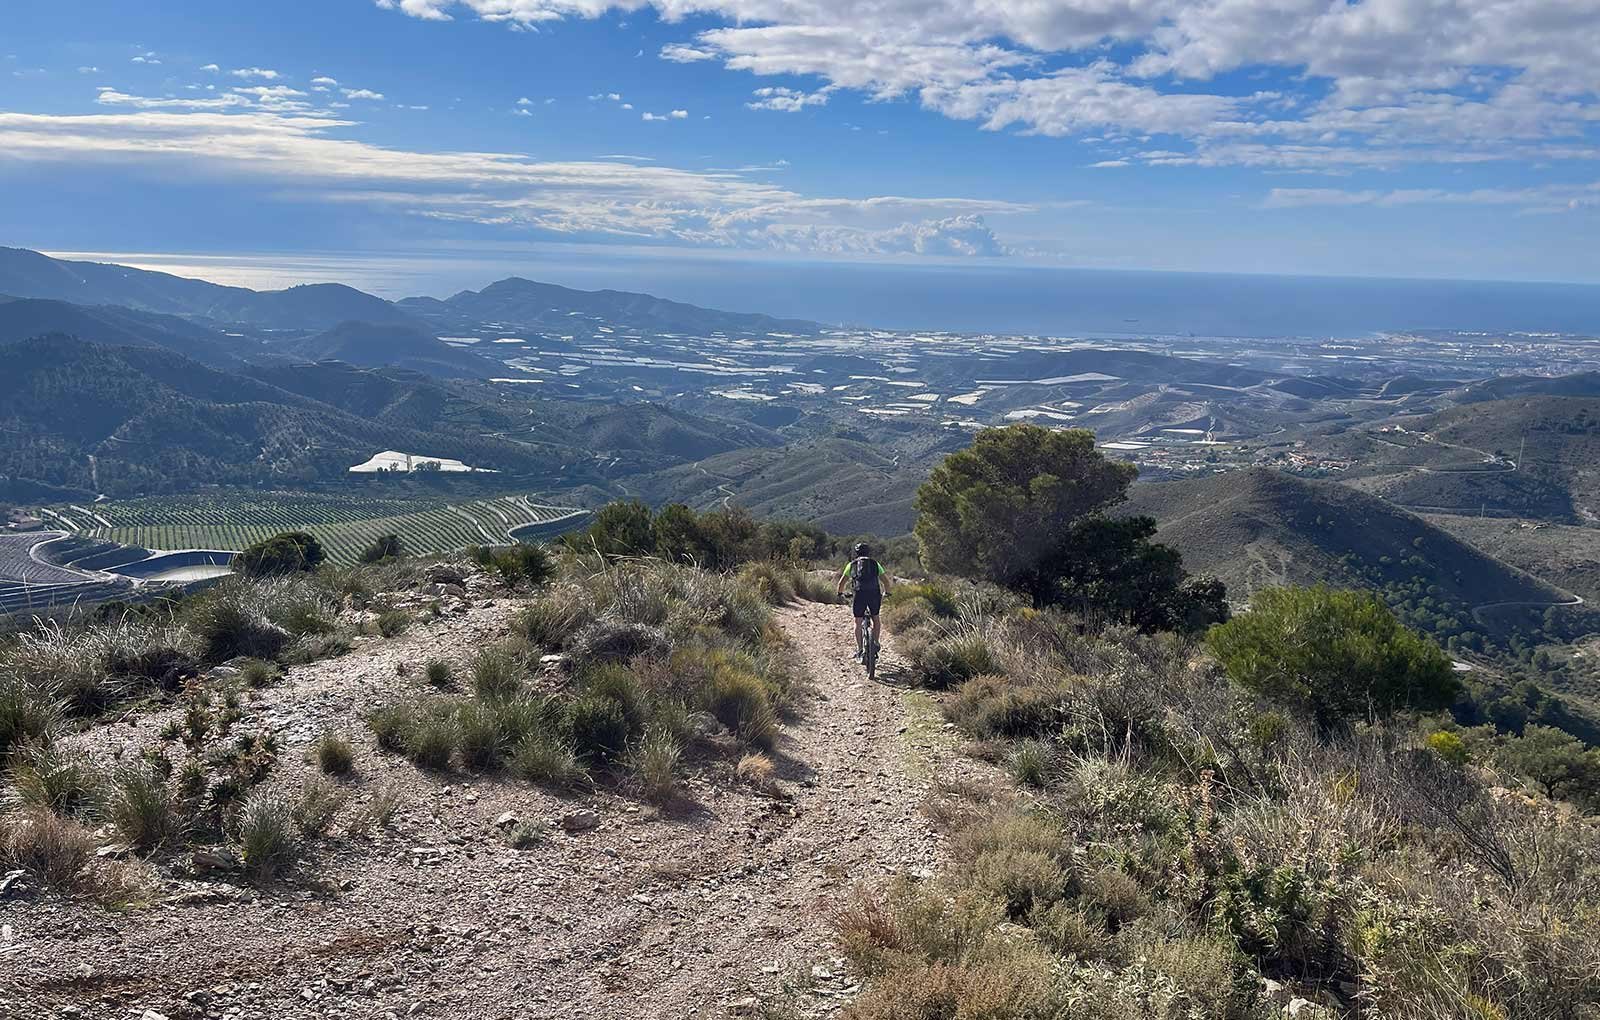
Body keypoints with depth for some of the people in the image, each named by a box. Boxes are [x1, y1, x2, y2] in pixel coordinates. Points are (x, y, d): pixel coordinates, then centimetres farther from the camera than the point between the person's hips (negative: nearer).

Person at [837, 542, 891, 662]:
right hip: (874, 593, 1)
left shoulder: (851, 564, 19)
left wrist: (840, 593, 36)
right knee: (875, 619, 24)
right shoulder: (875, 564, 20)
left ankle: (860, 650, 7)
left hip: (859, 594, -1)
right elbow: (885, 581, 17)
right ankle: (875, 643, 16)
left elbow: (842, 582, 19)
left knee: (858, 623, 10)